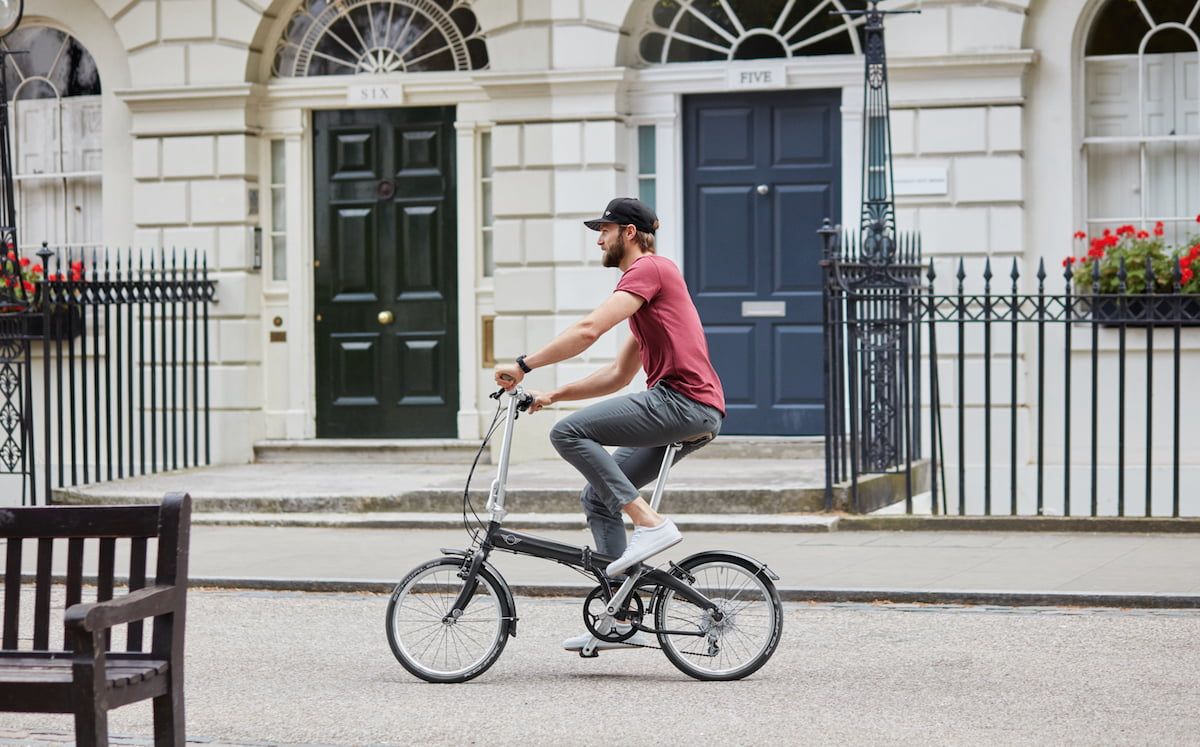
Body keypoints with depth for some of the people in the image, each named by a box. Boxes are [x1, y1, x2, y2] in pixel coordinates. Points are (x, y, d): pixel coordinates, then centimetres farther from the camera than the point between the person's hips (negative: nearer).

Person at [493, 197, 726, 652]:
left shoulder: (649, 269, -4)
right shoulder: (648, 279, 28)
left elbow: (588, 330, -16)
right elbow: (619, 375, 29)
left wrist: (523, 366, -12)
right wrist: (555, 394, 22)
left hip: (681, 401, -10)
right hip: (697, 416, 10)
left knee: (569, 433, -16)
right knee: (598, 496, 10)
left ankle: (649, 524, -19)